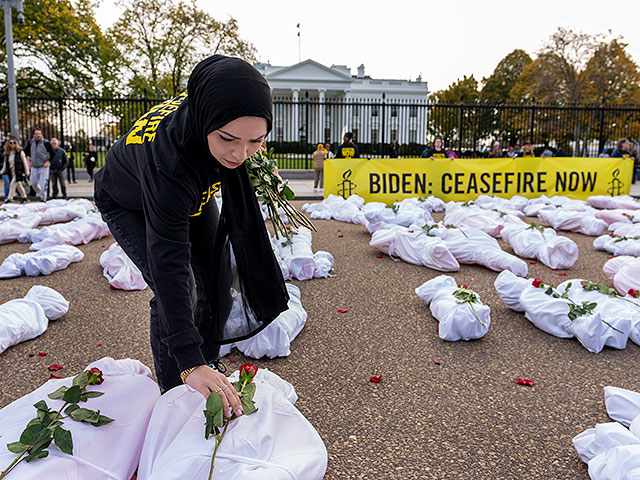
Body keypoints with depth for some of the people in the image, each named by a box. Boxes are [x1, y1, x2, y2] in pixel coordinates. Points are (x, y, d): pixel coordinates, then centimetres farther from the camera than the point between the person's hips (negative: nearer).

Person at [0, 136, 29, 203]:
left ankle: (9, 198, -8)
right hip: (11, 172, 6)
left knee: (12, 185, -12)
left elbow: (24, 162, -3)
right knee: (18, 185, 15)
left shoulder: (20, 152, -6)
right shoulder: (6, 154, 8)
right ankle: (24, 197, 27)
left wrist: (27, 171, -4)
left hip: (18, 172, -6)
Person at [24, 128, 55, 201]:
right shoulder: (30, 142, 5)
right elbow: (26, 150, 25)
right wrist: (27, 156, 11)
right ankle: (40, 193, 31)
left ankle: (43, 198, 0)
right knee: (33, 183, 7)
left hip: (44, 167, -5)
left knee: (43, 184, -9)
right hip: (34, 167, 5)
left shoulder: (46, 143, -9)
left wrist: (48, 161, -13)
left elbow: (52, 153, -4)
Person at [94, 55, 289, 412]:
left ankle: (210, 366, 22)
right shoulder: (169, 158, -48)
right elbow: (168, 262, -48)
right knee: (174, 291, -20)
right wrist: (189, 363, -51)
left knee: (219, 278, 1)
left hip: (192, 192, 6)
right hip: (130, 205, -5)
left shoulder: (211, 108, -32)